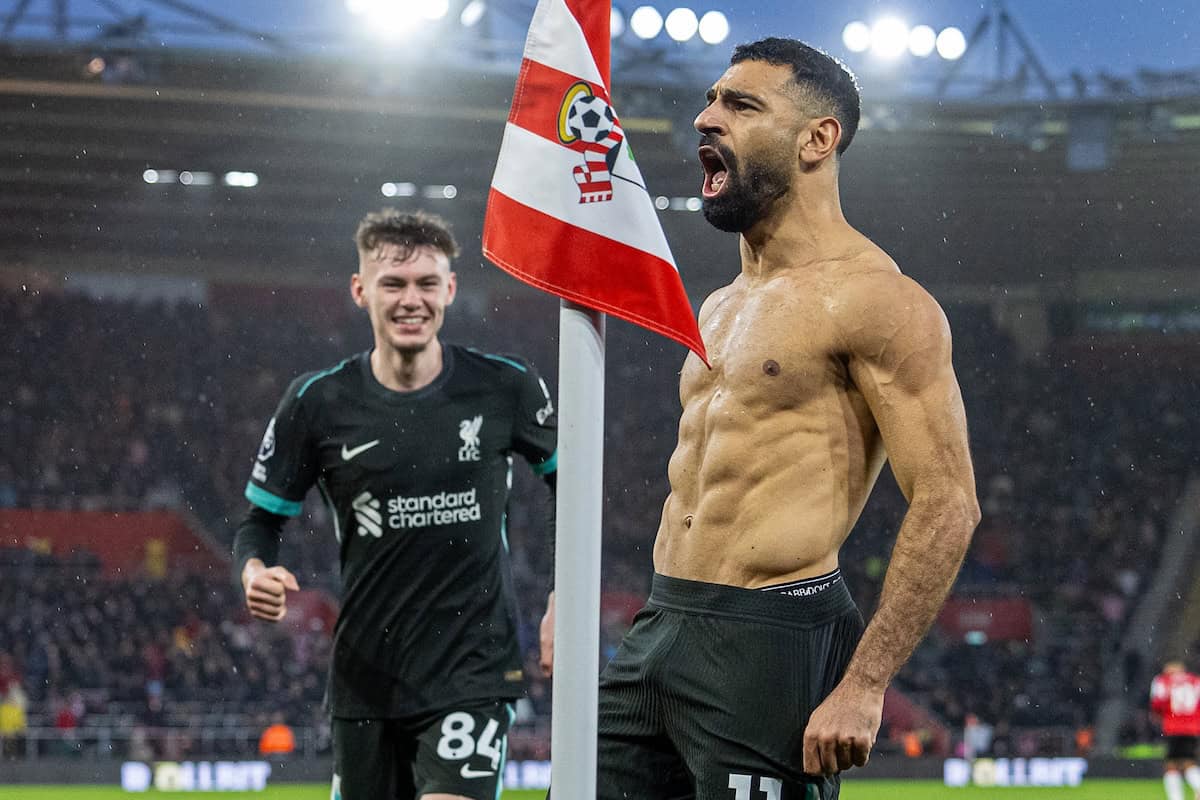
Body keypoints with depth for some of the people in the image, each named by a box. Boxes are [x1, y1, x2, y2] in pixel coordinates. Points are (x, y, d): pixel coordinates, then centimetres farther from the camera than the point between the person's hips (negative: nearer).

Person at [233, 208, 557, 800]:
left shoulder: (505, 388, -3)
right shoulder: (317, 403, -2)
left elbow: (569, 482, 13)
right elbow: (260, 522, 5)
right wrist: (255, 573, -17)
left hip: (474, 668, -2)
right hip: (365, 678, 2)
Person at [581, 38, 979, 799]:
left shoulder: (872, 299, -8)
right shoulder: (721, 309, 19)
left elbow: (948, 503, -14)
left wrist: (864, 684, -19)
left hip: (770, 646, -8)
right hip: (660, 631, 8)